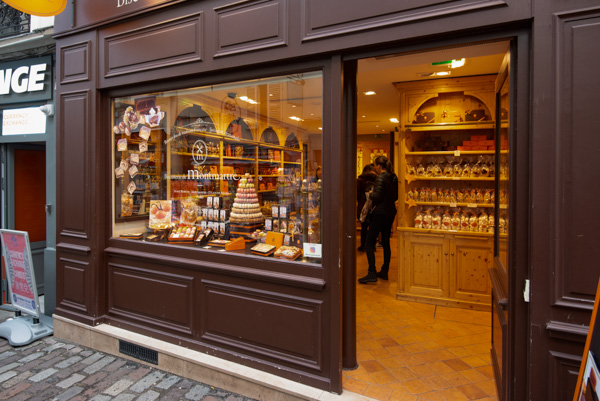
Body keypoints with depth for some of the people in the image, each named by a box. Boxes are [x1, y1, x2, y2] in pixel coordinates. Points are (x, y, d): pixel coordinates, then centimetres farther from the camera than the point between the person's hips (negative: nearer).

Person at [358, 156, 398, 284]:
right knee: (386, 242, 14)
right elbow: (396, 196, 16)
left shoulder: (381, 178, -15)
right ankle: (384, 272, 22)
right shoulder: (394, 178, 9)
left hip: (379, 213, -8)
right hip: (390, 212, 9)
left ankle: (372, 273, -7)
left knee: (370, 243, -4)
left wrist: (371, 194, -2)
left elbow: (377, 196, -21)